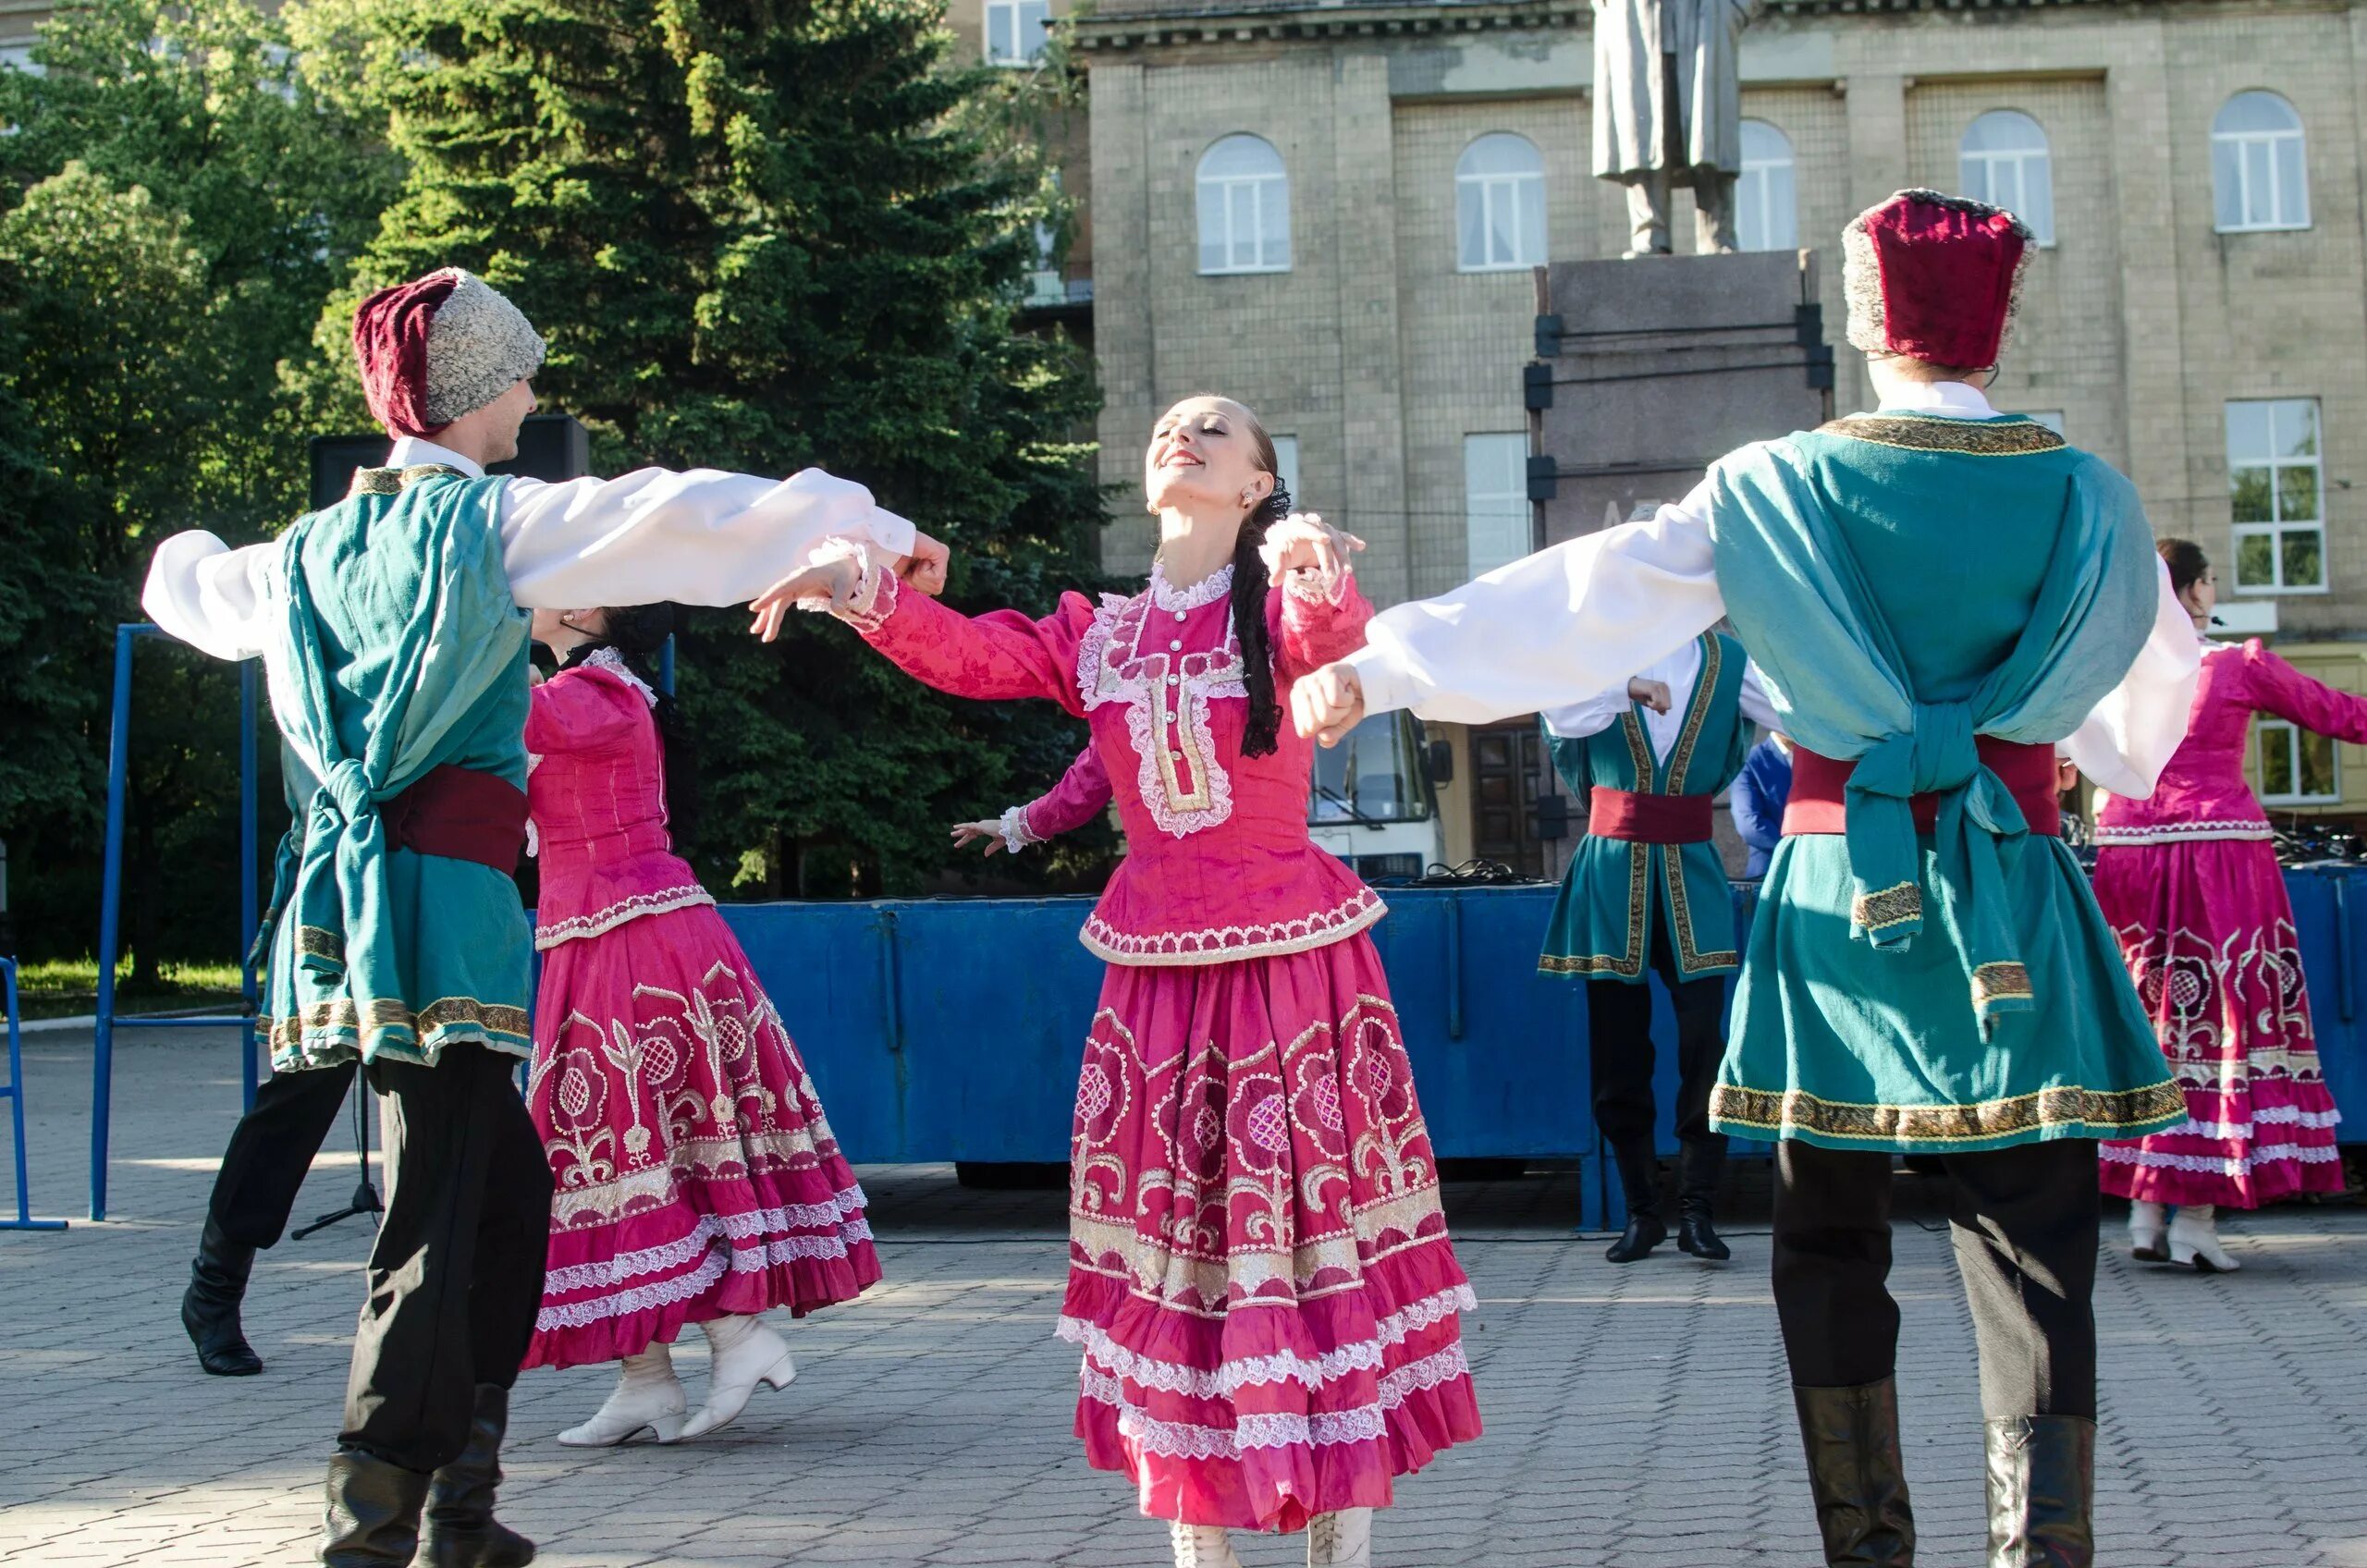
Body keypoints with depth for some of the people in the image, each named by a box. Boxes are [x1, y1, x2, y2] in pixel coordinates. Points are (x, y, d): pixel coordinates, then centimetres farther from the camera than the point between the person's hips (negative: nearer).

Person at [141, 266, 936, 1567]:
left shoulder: (318, 543, 18)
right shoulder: (496, 517, -2)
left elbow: (186, 588, 37)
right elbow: (677, 519, -8)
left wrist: (187, 559, 61)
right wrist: (872, 527, -2)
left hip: (346, 876, 8)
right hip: (447, 890, -7)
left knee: (506, 1184, 16)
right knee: (438, 1216, -6)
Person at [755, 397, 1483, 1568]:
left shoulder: (1284, 605, -2)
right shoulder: (1096, 633, 9)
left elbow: (1338, 639, -25)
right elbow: (971, 657, -6)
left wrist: (1319, 573, -48)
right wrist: (865, 595, -24)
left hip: (1291, 963, -4)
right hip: (1157, 968, 4)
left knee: (1317, 1226, -2)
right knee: (1171, 1231, 6)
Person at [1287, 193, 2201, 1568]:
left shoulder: (1774, 491, -3)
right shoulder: (2087, 499, 1)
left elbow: (1575, 601, -4)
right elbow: (2145, 726, 16)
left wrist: (1380, 668, 1)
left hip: (1840, 894, 0)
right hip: (2016, 905, 0)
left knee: (1832, 1245, 12)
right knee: (2033, 1252, 3)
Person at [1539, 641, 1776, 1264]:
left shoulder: (1728, 661, 4)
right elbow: (1561, 715, -19)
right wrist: (1628, 690, -33)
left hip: (1691, 874, 0)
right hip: (1613, 872, 0)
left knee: (1705, 1046, -8)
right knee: (1617, 1056, 4)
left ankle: (1697, 1213, 1)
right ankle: (1642, 1213, 15)